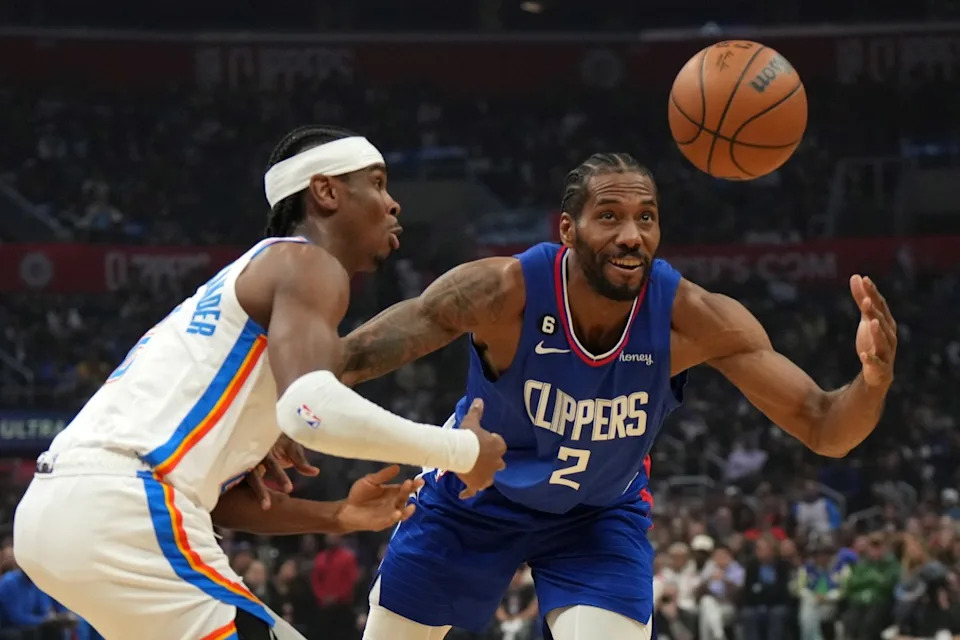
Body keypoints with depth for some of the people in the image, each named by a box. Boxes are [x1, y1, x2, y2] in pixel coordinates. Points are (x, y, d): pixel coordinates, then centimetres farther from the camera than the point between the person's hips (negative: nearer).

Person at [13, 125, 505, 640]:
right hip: (117, 509, -10)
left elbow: (216, 493, 28)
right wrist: (461, 450, -9)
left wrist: (334, 517, 18)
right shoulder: (307, 265, 1)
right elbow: (310, 408, -20)